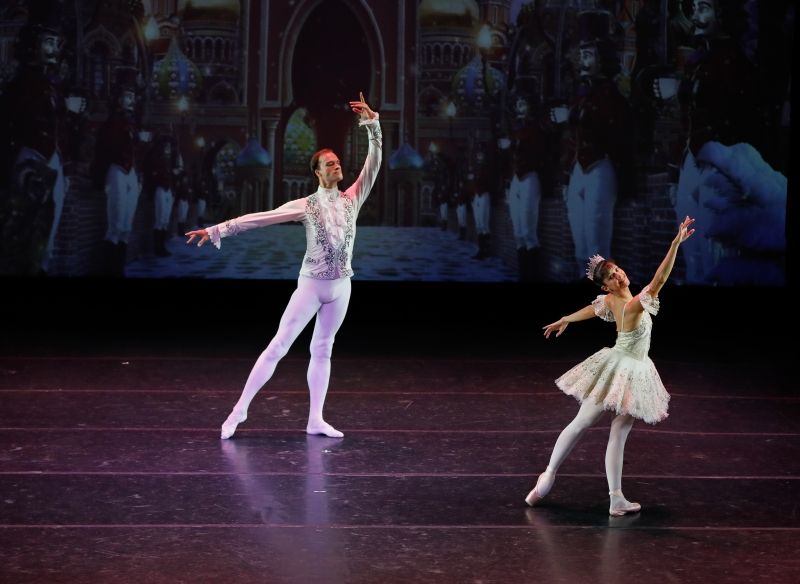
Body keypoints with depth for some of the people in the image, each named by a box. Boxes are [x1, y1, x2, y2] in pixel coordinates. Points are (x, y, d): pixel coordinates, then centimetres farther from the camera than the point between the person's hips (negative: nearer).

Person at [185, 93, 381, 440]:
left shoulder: (352, 198, 4)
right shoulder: (306, 206, -7)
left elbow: (374, 162, -2)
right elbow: (260, 218, -11)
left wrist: (372, 123, -11)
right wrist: (217, 230, -16)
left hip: (341, 287, 4)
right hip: (311, 284, -4)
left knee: (322, 350, 11)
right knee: (278, 345, -4)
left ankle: (316, 420, 14)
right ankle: (241, 408, -1)